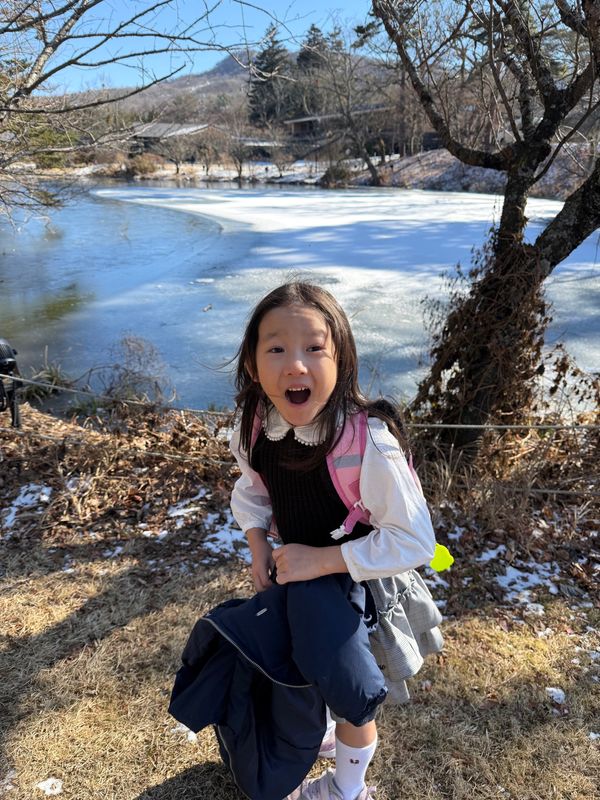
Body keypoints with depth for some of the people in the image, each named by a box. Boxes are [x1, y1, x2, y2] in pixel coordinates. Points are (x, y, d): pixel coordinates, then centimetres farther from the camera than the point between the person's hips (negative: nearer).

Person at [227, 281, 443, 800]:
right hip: (294, 579, 6)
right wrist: (258, 545, -15)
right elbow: (251, 490, 1)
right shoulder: (257, 425, -18)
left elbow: (415, 541, -30)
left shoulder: (368, 444, -36)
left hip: (359, 588, -5)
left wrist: (320, 560, -31)